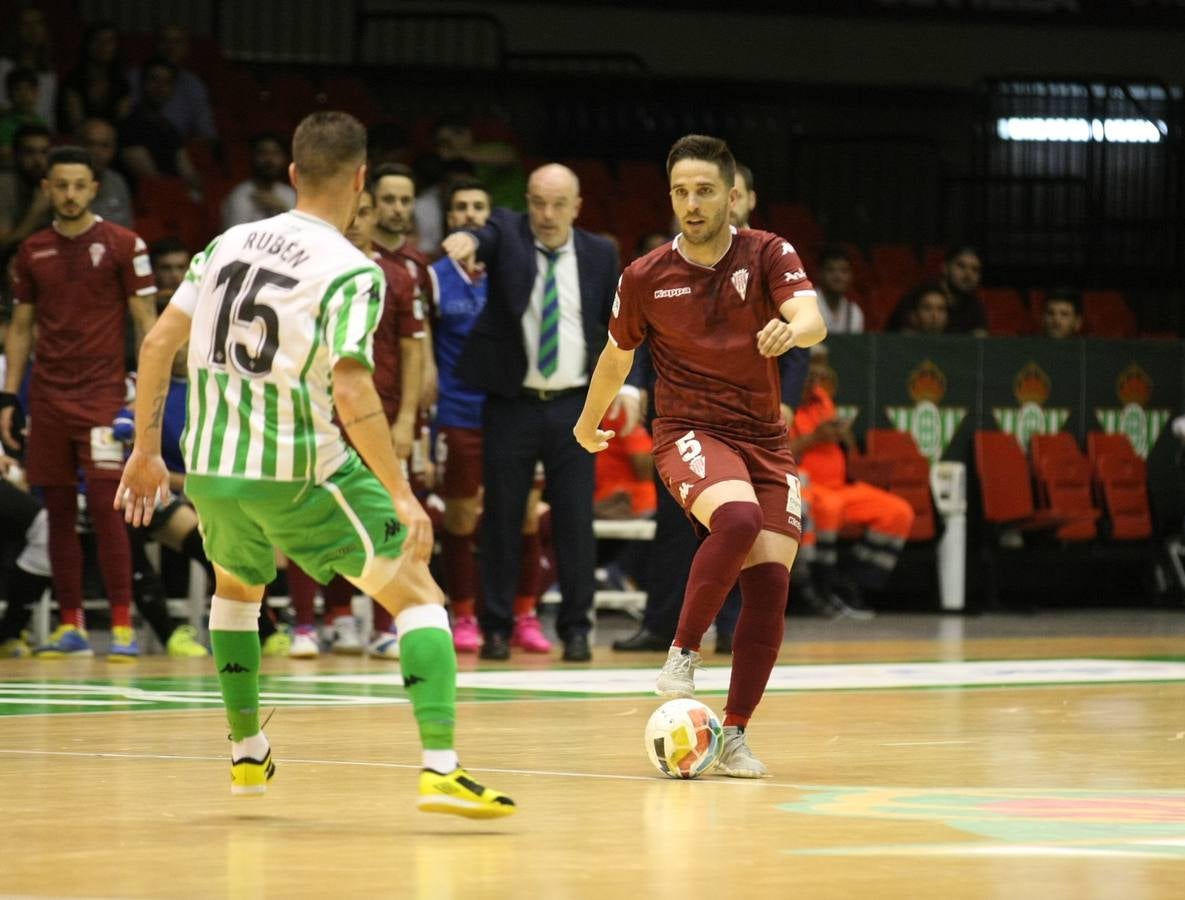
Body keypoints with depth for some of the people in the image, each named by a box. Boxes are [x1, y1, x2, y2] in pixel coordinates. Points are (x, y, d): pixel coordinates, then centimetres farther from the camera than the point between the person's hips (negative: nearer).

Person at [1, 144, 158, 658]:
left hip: (102, 395, -4)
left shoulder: (123, 246, -2)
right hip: (48, 397, 4)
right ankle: (70, 626, 11)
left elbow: (146, 321, -1)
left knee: (105, 507, -11)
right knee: (58, 510, 5)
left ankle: (122, 627, -9)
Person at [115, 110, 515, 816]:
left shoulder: (229, 244, 7)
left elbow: (159, 342, 8)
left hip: (210, 468, 6)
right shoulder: (353, 273, -11)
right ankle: (441, 769, -18)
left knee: (237, 585, 35)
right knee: (418, 595, -1)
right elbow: (351, 393, -22)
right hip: (300, 473, -6)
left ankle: (247, 751, 41)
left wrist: (146, 448, 17)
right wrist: (401, 493, -20)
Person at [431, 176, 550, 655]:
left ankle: (524, 618, 8)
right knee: (460, 520, 2)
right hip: (459, 415, -1)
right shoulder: (435, 278, 2)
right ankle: (464, 620, 12)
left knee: (525, 517, -1)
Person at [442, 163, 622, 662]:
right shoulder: (508, 232, -2)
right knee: (502, 517, 3)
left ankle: (575, 628, 10)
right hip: (511, 403, -1)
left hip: (573, 407, 1)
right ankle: (497, 627, 12)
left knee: (576, 520, 1)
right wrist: (467, 239, -49)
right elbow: (488, 235, -25)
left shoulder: (599, 255, 5)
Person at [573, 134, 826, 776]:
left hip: (764, 439, 2)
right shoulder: (644, 279, -2)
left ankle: (734, 735, -1)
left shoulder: (768, 255, -3)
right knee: (737, 518, -34)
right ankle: (683, 652, -18)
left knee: (770, 584, -9)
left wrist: (793, 328, -45)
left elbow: (812, 319, -21)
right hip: (688, 431, -2)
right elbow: (617, 356, 16)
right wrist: (589, 424, 28)